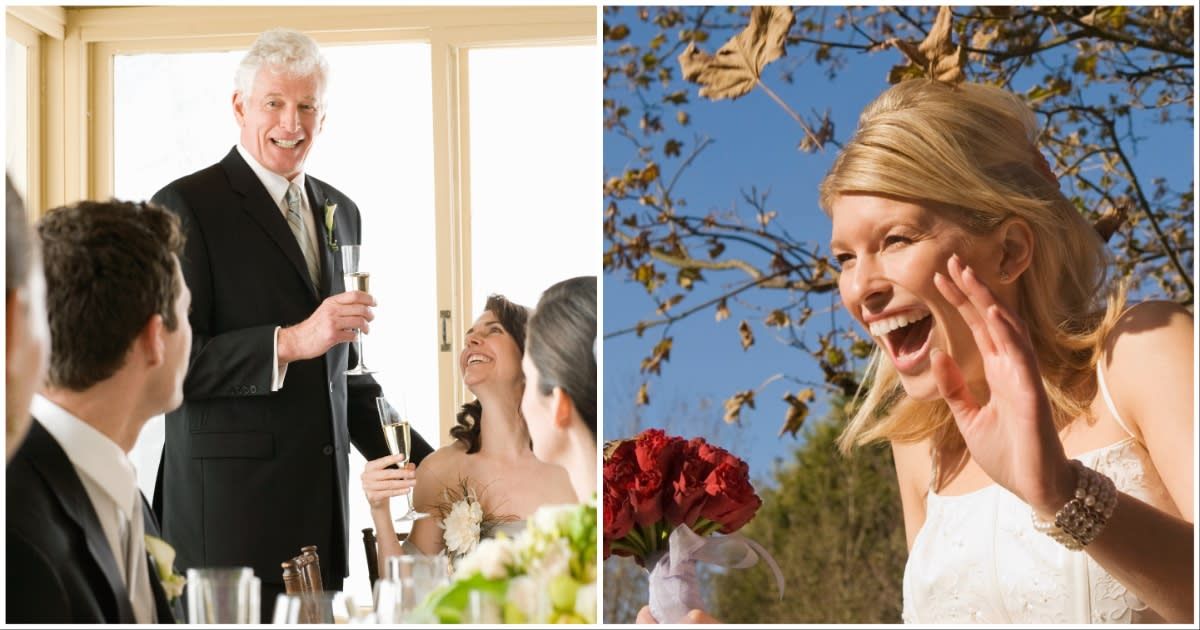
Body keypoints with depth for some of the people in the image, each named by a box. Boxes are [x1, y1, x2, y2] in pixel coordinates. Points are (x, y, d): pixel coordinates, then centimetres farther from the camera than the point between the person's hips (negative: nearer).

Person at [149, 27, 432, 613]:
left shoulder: (341, 213, 17)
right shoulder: (186, 208, -4)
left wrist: (423, 467, 17)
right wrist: (291, 342, -21)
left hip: (324, 500, 6)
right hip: (229, 503, -6)